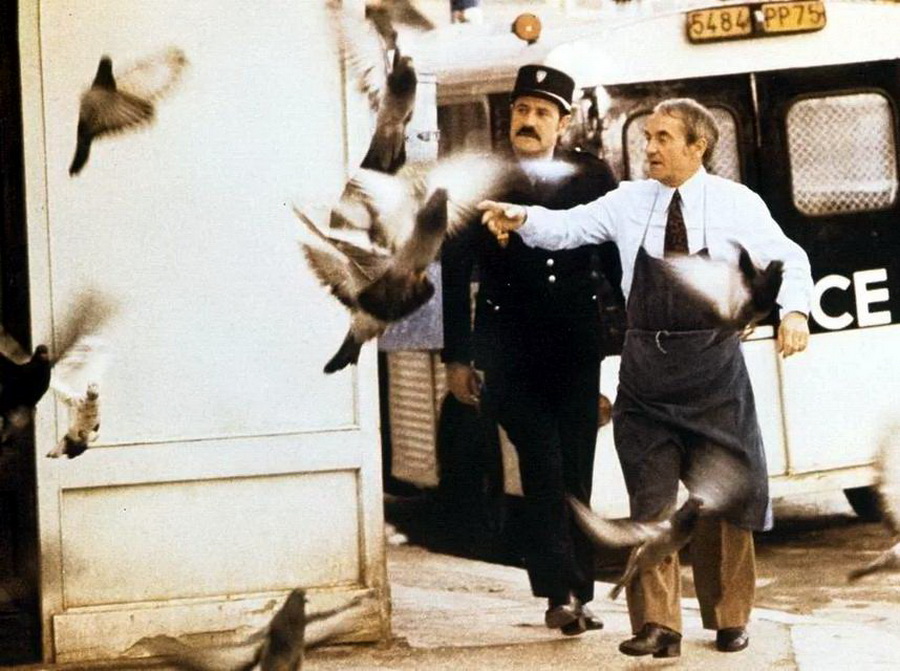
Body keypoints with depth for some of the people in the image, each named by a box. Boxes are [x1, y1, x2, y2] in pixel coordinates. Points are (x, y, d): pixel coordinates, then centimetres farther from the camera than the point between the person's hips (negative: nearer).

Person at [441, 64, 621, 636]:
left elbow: (619, 262, 9)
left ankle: (574, 595, 11)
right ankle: (562, 592, -12)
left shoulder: (593, 176, 5)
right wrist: (457, 357, 4)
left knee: (576, 473, 4)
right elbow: (454, 274, 6)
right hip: (509, 349, -1)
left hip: (577, 347, 2)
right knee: (543, 466, -13)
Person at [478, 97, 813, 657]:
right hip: (646, 365, 2)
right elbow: (568, 228, 1)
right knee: (650, 499, -1)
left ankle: (729, 620, 20)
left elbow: (787, 259, 1)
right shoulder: (628, 202, 6)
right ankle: (657, 626, 1)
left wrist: (794, 311, -17)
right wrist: (523, 218, -18)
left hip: (713, 364, -2)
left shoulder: (736, 204, 0)